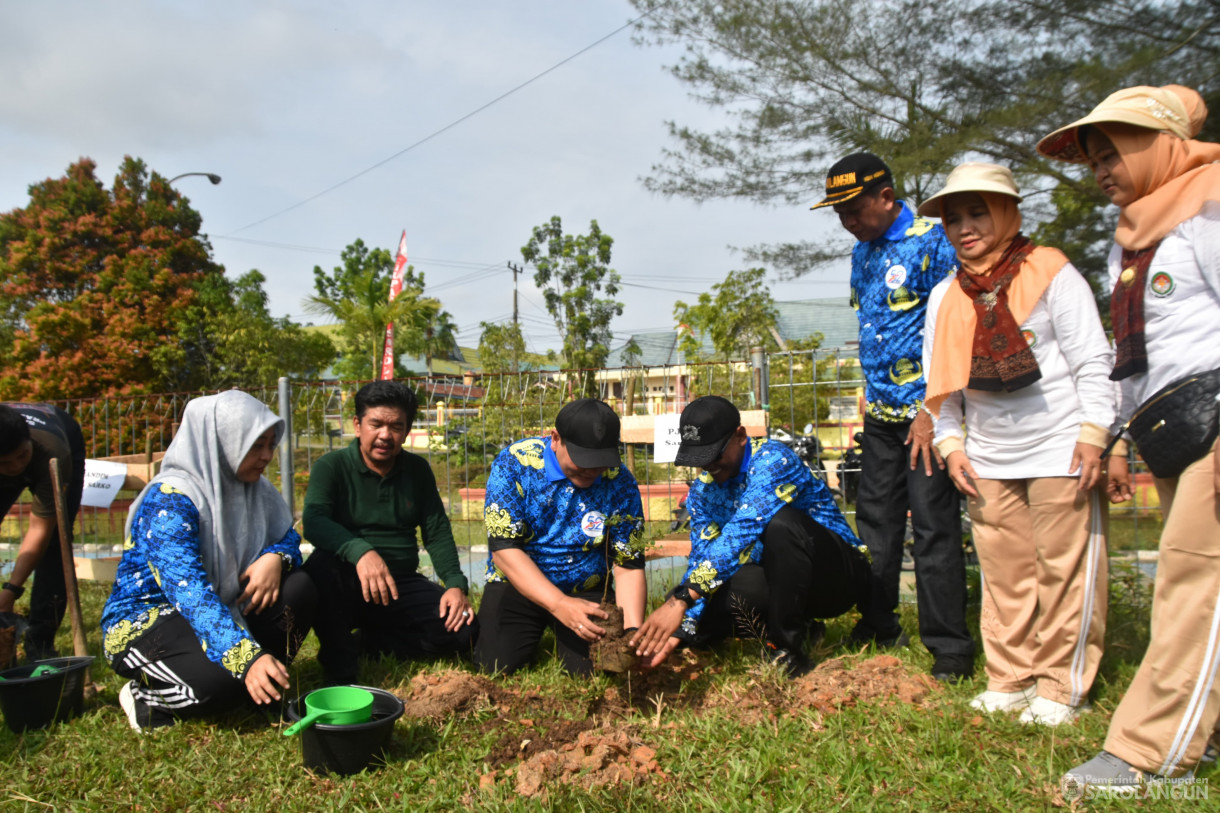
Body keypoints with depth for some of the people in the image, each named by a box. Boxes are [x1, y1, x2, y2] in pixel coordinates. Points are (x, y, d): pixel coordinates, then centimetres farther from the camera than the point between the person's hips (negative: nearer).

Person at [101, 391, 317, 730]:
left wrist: (276, 558, -20)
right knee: (220, 684, -34)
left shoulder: (253, 488, -1)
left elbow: (287, 536, 8)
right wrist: (247, 657, -49)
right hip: (143, 622, -7)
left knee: (299, 588, -14)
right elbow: (188, 590, -36)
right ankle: (145, 699, -3)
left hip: (219, 610, 7)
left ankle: (266, 682, 0)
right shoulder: (170, 499, -25)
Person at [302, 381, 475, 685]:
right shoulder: (332, 466, -4)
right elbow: (314, 523, -21)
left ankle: (362, 644, -4)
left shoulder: (417, 470, 9)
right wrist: (361, 552, -40)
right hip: (348, 586, -4)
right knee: (321, 564, -36)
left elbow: (437, 533, 8)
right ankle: (340, 670, -19)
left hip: (402, 585, 4)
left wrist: (455, 584, -9)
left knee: (464, 629, -17)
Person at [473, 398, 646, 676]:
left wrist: (633, 631, -24)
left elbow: (629, 566, -7)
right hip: (518, 585, -1)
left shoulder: (620, 483, -13)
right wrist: (559, 605, -32)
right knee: (496, 663, -20)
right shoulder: (514, 463, -18)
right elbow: (504, 548, -21)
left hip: (588, 590, 1)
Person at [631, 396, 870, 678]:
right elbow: (700, 559, -7)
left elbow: (739, 533, -36)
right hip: (781, 581, 7)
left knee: (780, 521, -35)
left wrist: (681, 600, -43)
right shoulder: (703, 491, 0)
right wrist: (679, 632, -22)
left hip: (841, 574, -6)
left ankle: (787, 647, -20)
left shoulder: (773, 461, -23)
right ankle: (796, 626, 4)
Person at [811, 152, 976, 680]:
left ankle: (950, 649, 6)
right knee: (875, 518, 13)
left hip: (925, 411, -8)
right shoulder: (862, 253, 13)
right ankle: (878, 627, 26)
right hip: (881, 413, 8)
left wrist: (931, 410, -17)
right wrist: (869, 394, 17)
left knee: (933, 526, -5)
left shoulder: (930, 243, -11)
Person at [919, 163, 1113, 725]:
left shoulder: (1051, 273, -5)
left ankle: (1060, 688, 14)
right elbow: (941, 380, 13)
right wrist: (951, 444, 5)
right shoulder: (945, 296, 8)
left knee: (1064, 568, 2)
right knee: (1004, 571, 9)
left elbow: (1092, 361, -5)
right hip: (989, 458, 4)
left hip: (1059, 450, -4)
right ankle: (1009, 680, 21)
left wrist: (1092, 434, -12)